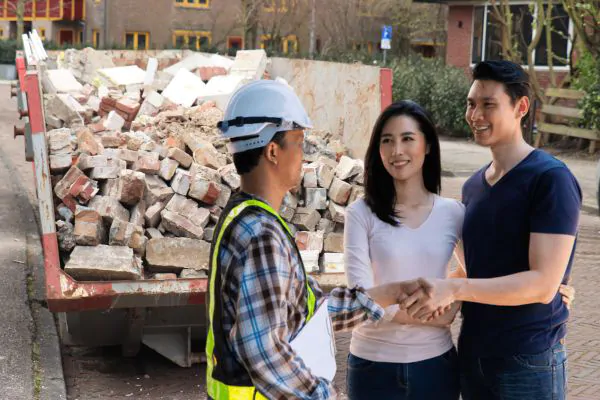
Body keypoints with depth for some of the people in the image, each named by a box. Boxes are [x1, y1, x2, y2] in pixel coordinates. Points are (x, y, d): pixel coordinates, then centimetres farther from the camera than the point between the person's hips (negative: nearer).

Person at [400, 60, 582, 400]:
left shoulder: (551, 179, -14)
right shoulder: (473, 186, 8)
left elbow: (544, 284, -20)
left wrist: (454, 289, -27)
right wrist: (433, 292, -1)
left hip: (528, 362, -6)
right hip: (473, 354, 6)